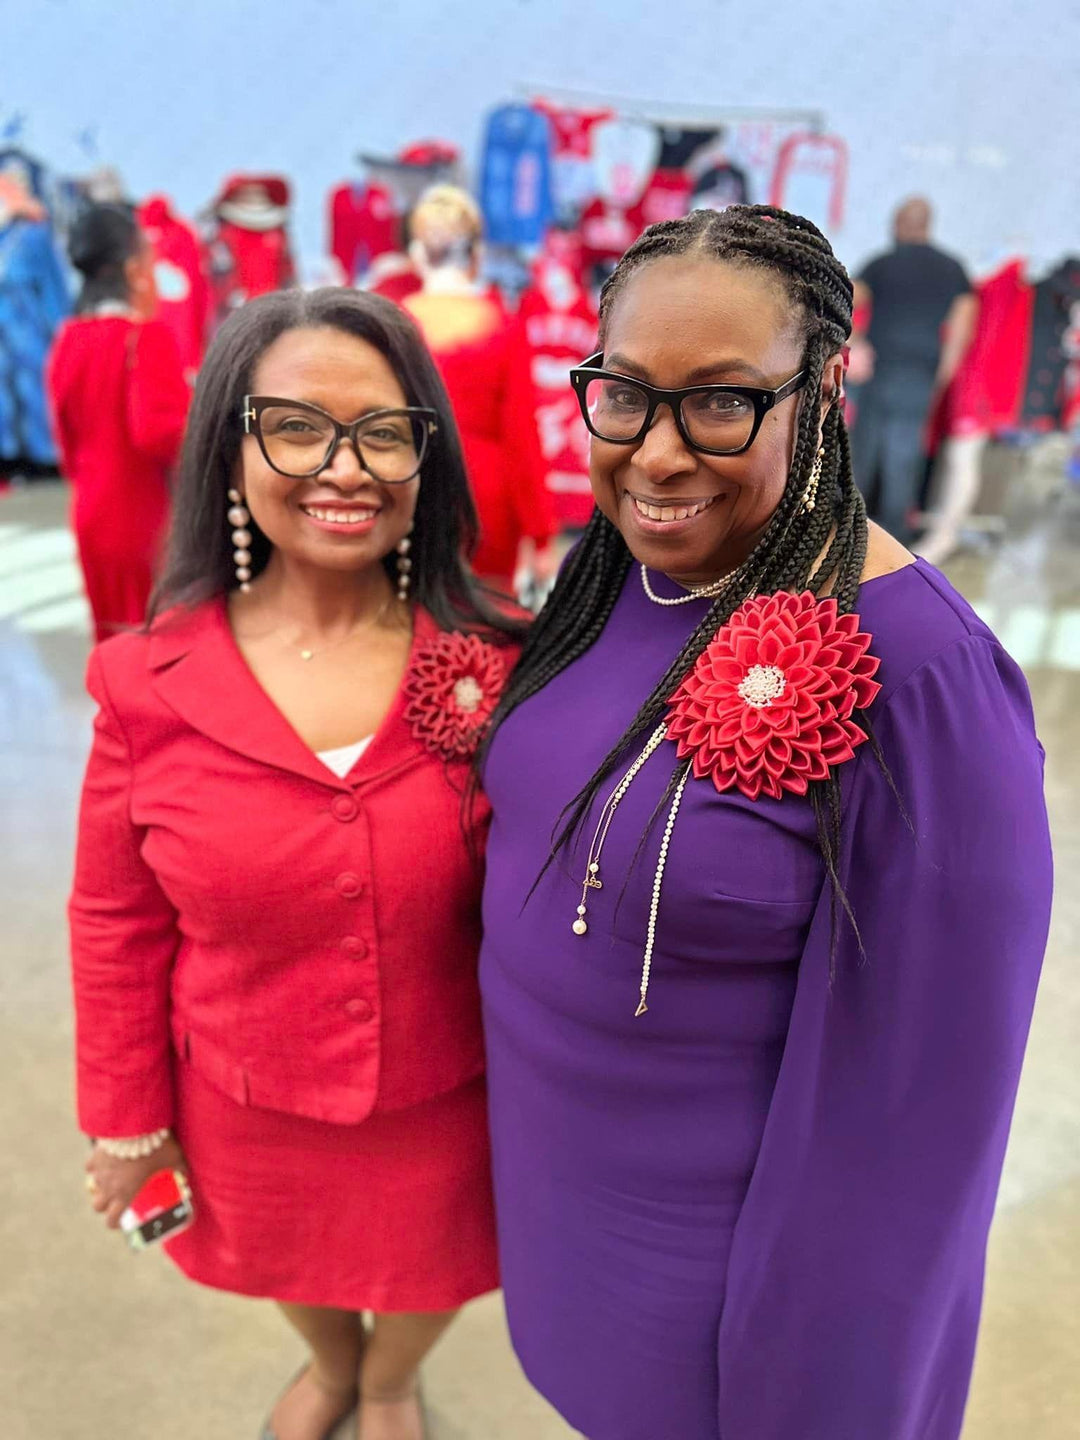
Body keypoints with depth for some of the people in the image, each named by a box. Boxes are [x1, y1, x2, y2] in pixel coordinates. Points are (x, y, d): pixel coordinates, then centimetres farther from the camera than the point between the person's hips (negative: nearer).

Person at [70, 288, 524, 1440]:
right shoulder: (149, 682, -16)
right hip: (247, 1106, 1)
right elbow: (118, 927, -6)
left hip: (446, 1100, 0)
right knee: (294, 1269, 31)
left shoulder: (493, 667, -18)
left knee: (429, 1275, 27)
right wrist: (127, 1121, 2)